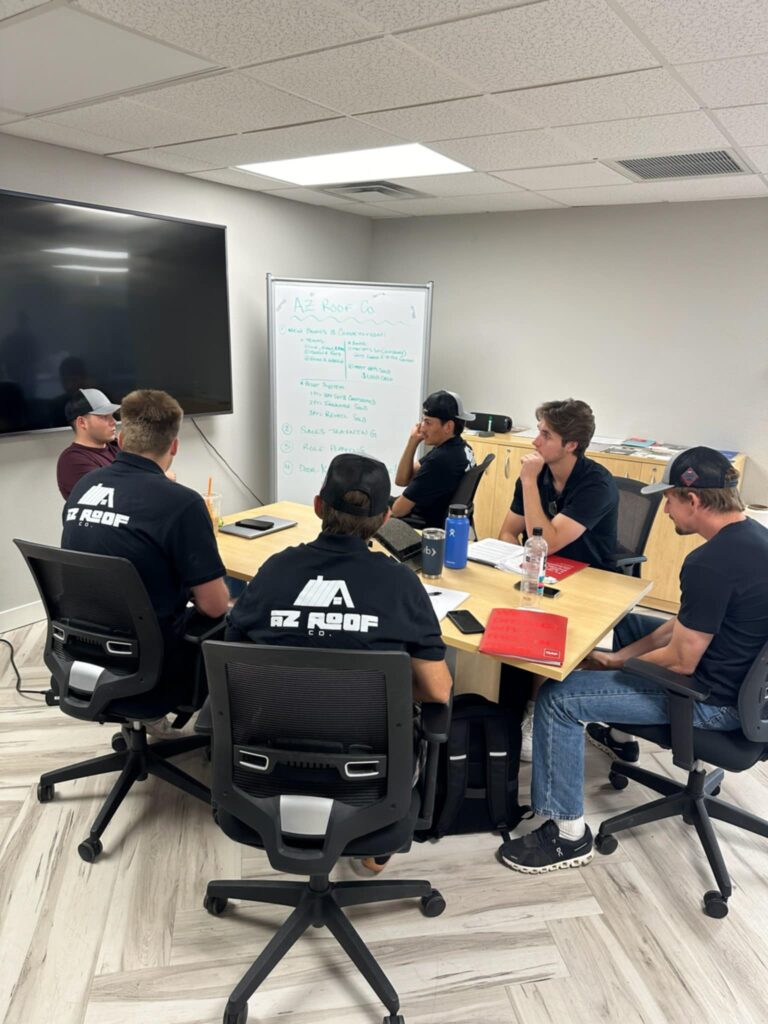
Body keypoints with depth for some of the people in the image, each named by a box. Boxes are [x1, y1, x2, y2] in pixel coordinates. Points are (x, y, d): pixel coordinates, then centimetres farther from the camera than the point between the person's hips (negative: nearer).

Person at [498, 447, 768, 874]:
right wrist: (620, 656, 4)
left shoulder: (710, 563, -30)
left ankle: (569, 836, 3)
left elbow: (681, 662, -23)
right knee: (627, 623, 28)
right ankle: (616, 730, 44)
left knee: (557, 697, -10)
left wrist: (618, 663, -6)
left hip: (715, 698, -10)